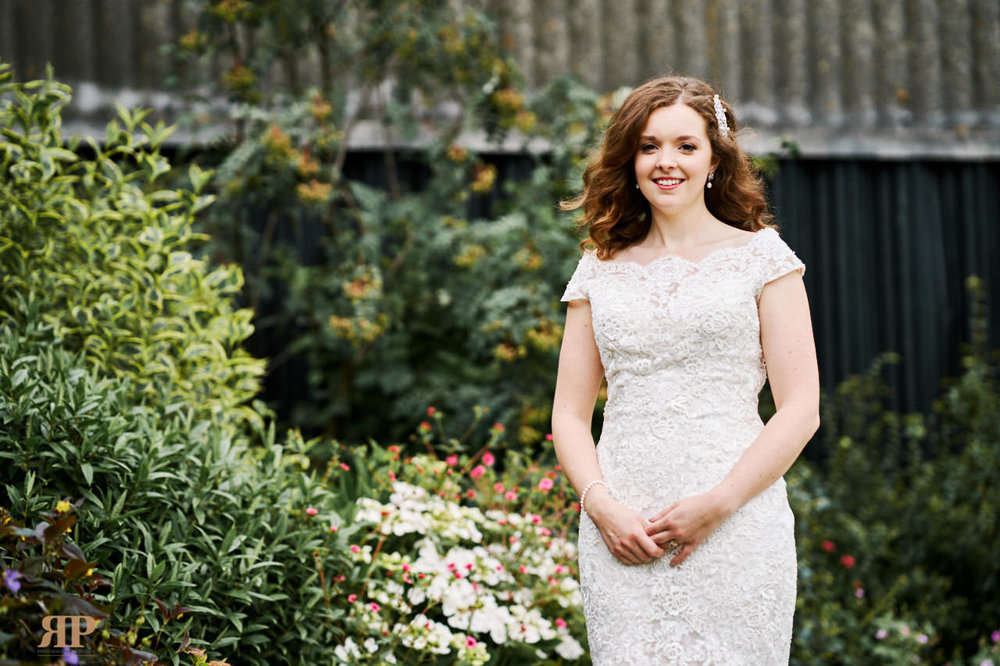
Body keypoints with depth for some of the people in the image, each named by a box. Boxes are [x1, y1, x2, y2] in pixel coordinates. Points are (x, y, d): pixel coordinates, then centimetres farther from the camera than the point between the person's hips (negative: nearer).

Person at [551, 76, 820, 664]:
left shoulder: (760, 257, 4)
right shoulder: (601, 270, 13)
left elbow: (801, 409, -1)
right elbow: (569, 414, 12)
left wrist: (716, 505, -11)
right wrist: (602, 505, -5)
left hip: (736, 529, -2)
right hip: (621, 536, 2)